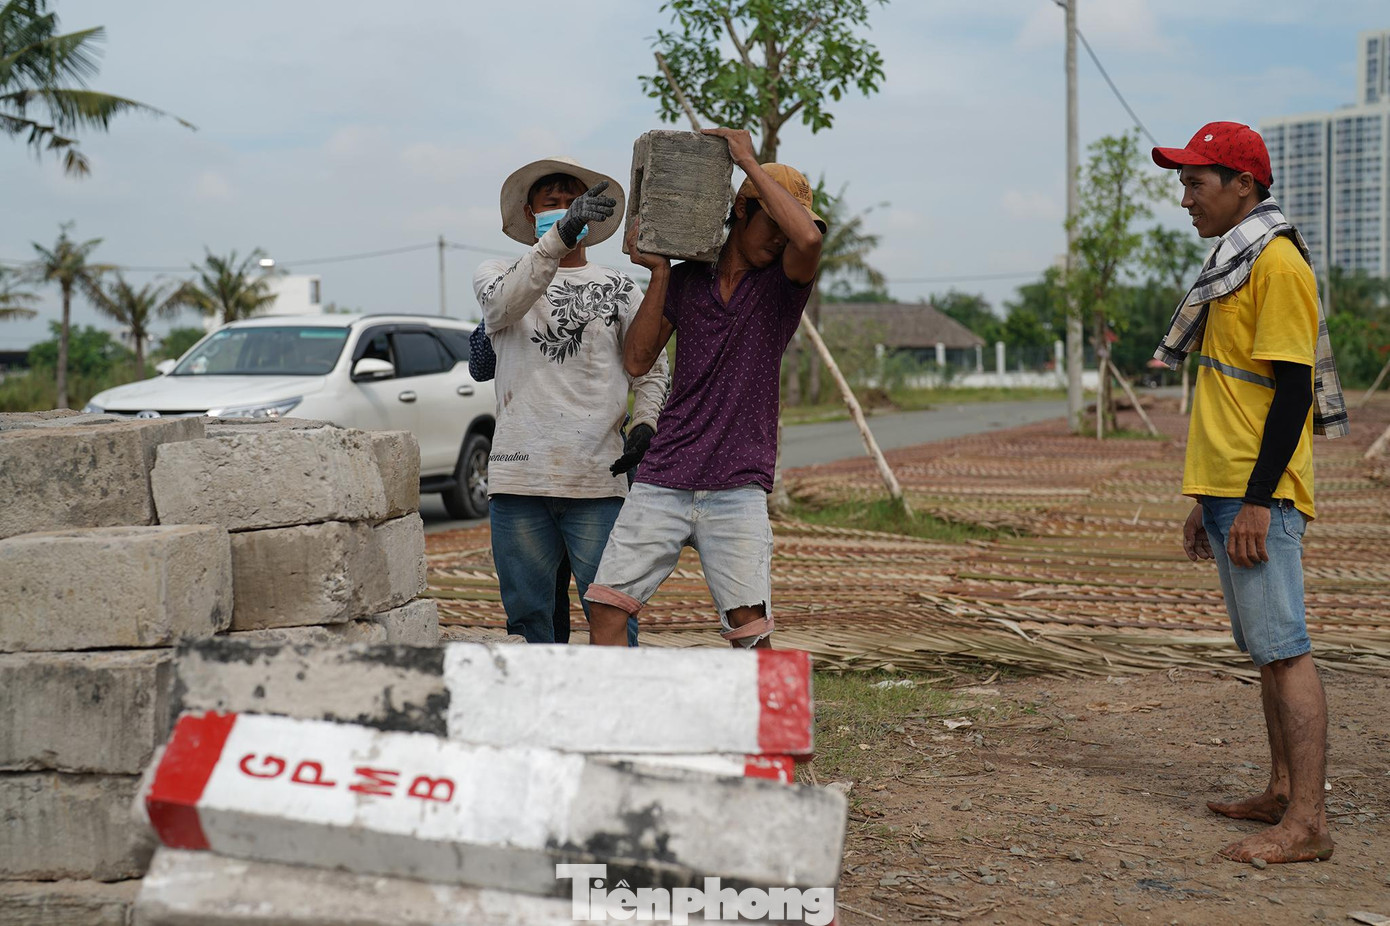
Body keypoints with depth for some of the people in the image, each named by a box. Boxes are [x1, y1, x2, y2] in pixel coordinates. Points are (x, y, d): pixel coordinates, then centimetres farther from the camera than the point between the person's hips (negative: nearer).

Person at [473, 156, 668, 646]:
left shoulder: (620, 289, 15)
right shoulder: (495, 276, 11)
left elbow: (651, 370, 17)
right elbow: (508, 300, -14)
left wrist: (645, 423, -5)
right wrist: (560, 236, -31)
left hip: (597, 478, 0)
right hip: (519, 477, 0)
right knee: (528, 613, 6)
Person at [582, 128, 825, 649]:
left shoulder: (784, 282, 4)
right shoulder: (686, 280, 12)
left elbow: (809, 238, -19)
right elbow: (637, 362, 6)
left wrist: (748, 160, -11)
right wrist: (659, 273, -1)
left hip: (737, 486, -2)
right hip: (663, 479, 3)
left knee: (749, 625, -9)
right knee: (606, 605, -2)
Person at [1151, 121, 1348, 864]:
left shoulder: (1279, 264, -11)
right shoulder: (1232, 267, 19)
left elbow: (1292, 391, -17)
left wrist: (1256, 502, -21)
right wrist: (1206, 503, 22)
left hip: (1259, 497, -10)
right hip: (1228, 492, 10)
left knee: (1283, 648, -11)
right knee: (1265, 649, 12)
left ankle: (1307, 823, -10)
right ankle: (1282, 795, 19)